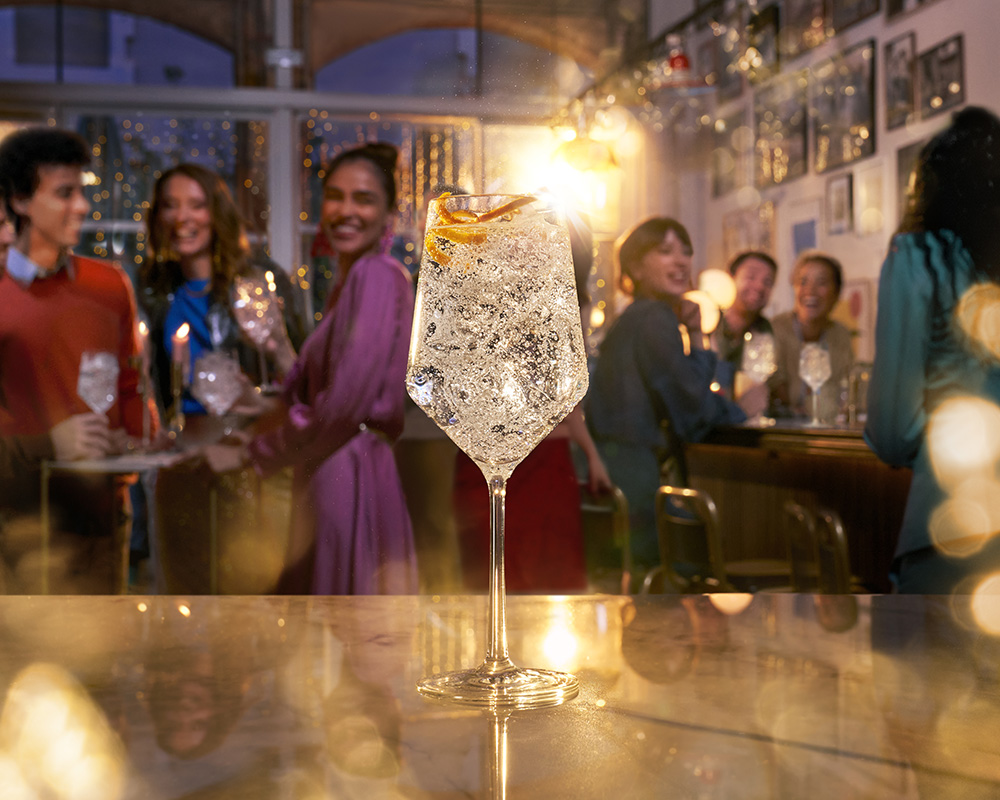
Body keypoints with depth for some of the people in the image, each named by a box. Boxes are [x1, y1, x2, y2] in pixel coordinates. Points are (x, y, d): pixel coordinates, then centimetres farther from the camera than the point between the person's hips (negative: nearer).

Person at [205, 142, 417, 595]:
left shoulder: (377, 276, -13)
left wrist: (247, 454, -10)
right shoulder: (348, 283, 17)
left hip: (351, 479, -9)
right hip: (333, 477, 9)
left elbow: (343, 407, -19)